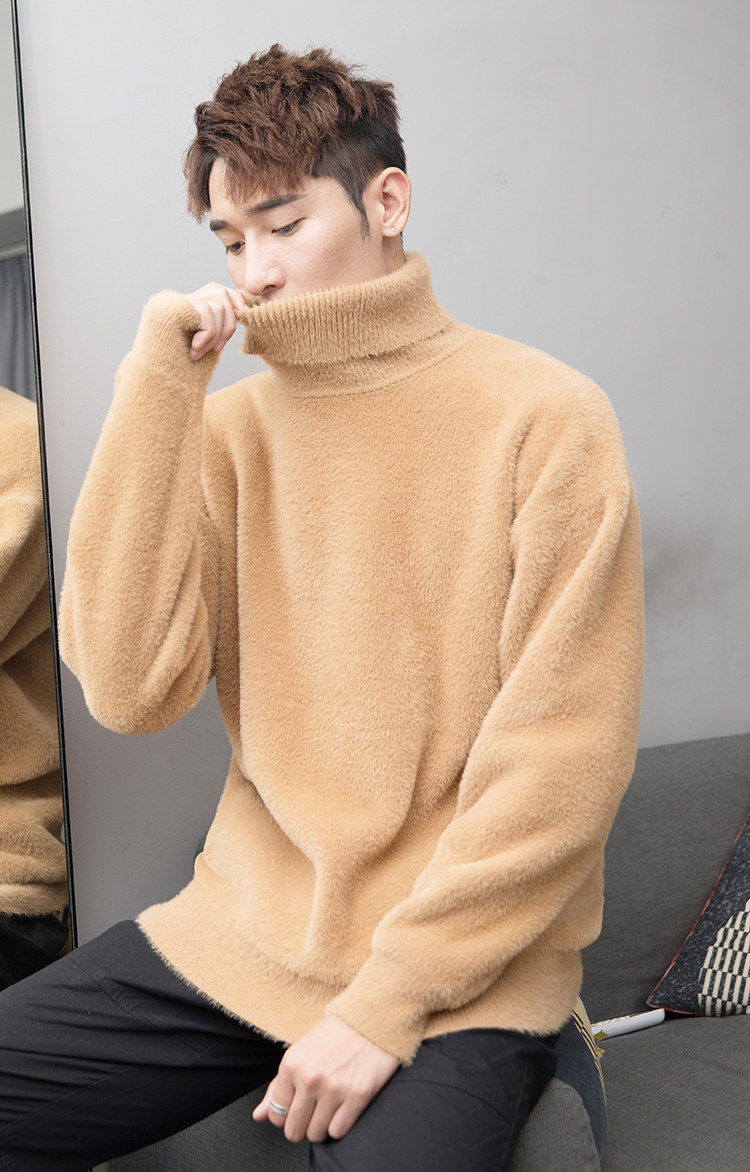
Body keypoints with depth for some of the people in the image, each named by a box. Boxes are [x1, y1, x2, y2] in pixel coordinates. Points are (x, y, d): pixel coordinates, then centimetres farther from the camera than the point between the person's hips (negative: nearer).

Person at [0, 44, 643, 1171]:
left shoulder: (544, 417, -8)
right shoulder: (231, 424, 6)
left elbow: (562, 763, -11)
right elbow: (130, 688, -8)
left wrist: (388, 998, -13)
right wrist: (158, 384, -8)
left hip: (459, 973, -4)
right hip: (237, 937, 5)